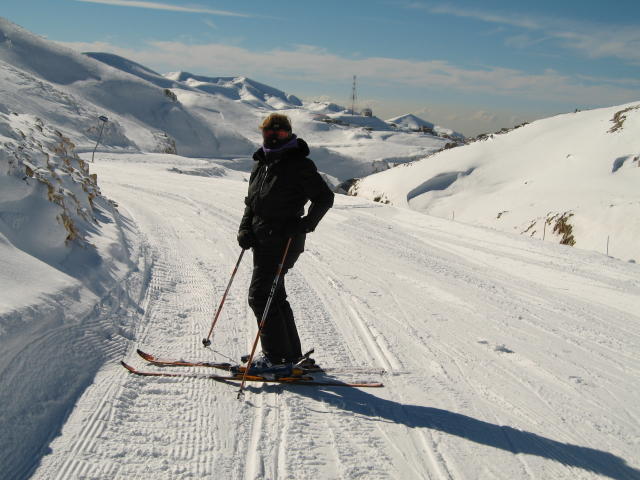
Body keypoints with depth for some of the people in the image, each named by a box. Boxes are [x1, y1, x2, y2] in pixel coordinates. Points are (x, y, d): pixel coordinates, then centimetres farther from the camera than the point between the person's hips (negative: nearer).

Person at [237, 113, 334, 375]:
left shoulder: (299, 164, -9)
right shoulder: (261, 164, 14)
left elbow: (325, 198, -9)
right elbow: (251, 201, 20)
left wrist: (306, 224, -20)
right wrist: (245, 228, 5)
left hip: (283, 241, -9)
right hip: (263, 240, 9)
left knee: (260, 296, -9)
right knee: (274, 295, 14)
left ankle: (277, 357, 1)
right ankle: (290, 352, 26)